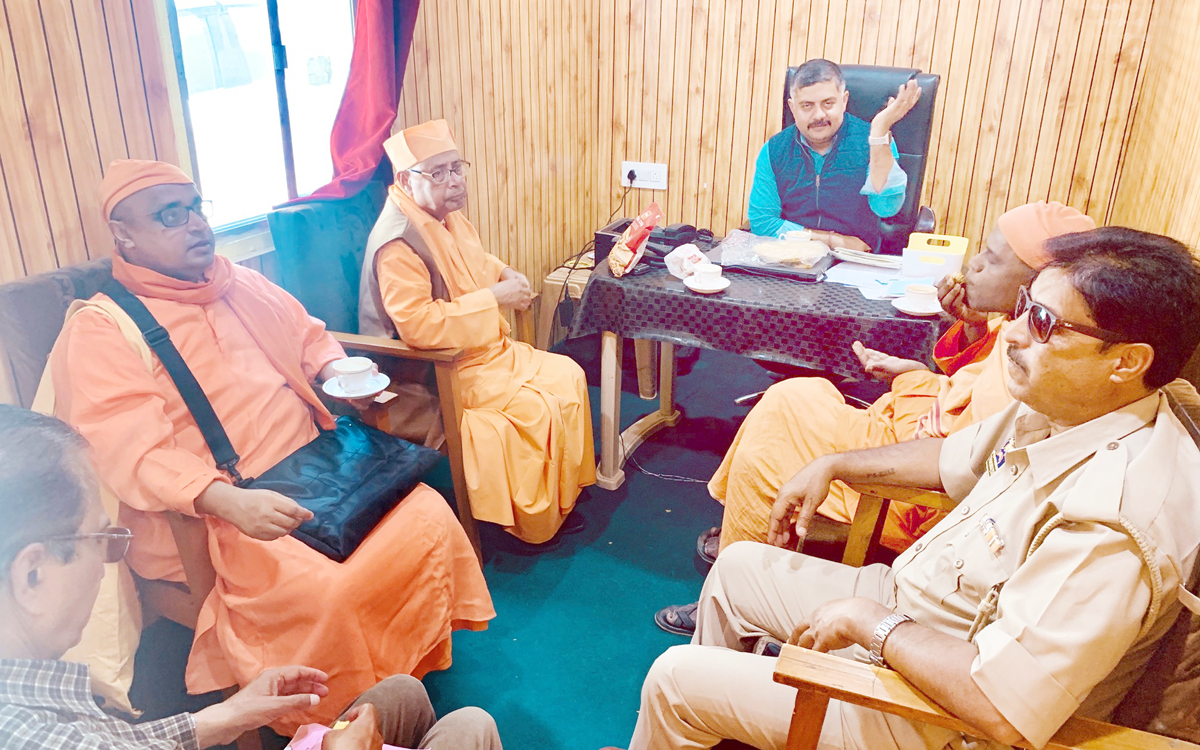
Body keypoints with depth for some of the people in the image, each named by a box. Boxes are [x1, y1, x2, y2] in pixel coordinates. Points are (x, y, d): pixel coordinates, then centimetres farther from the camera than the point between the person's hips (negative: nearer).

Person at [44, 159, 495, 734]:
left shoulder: (242, 286, 13)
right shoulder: (98, 333, -7)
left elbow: (309, 339, 27)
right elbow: (132, 455, -18)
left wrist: (335, 371, 3)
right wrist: (228, 500, -33)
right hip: (204, 517, -6)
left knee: (428, 517, -14)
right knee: (322, 592, -29)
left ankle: (414, 675, 6)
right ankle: (334, 729, -1)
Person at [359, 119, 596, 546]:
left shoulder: (445, 215, 5)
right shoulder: (399, 240, -25)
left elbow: (478, 261, 27)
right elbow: (417, 325, -34)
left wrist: (505, 275, 3)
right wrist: (494, 298, -28)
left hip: (484, 350, 10)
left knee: (569, 376, 4)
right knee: (539, 409, -19)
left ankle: (563, 492, 18)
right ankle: (535, 526, 2)